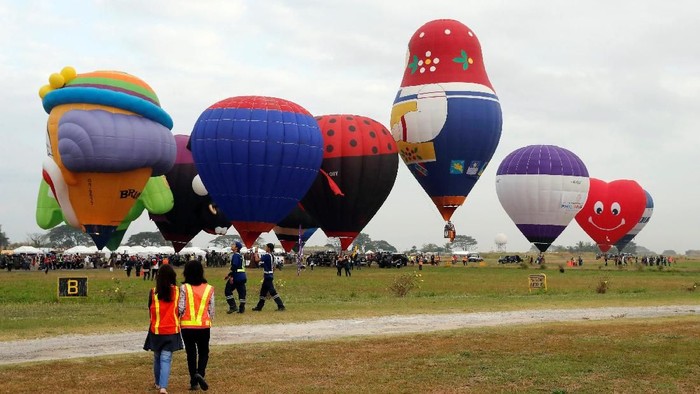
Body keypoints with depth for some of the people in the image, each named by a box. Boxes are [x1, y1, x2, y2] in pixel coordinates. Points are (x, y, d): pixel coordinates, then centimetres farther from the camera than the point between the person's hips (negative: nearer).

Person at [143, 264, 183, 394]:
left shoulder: (153, 292, -8)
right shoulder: (177, 291, -7)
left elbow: (150, 310, 4)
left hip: (156, 330, 1)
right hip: (172, 330, -1)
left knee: (157, 357, 19)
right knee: (166, 358, -1)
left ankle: (158, 383, 34)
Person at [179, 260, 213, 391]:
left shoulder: (184, 288, -9)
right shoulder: (209, 288, -3)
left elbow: (180, 308, -11)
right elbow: (211, 309, 0)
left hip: (187, 326, -1)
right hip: (204, 326, 1)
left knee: (191, 353, 12)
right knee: (203, 352, 15)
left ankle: (194, 382, 14)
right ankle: (200, 373, -11)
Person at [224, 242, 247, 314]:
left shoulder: (235, 255, -11)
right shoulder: (240, 256, 18)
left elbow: (234, 267, -21)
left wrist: (231, 276, -22)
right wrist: (229, 275, 27)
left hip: (237, 277, -9)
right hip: (243, 276, 9)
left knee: (227, 290, 0)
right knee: (241, 292, 8)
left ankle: (233, 307, -5)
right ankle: (242, 308, 8)